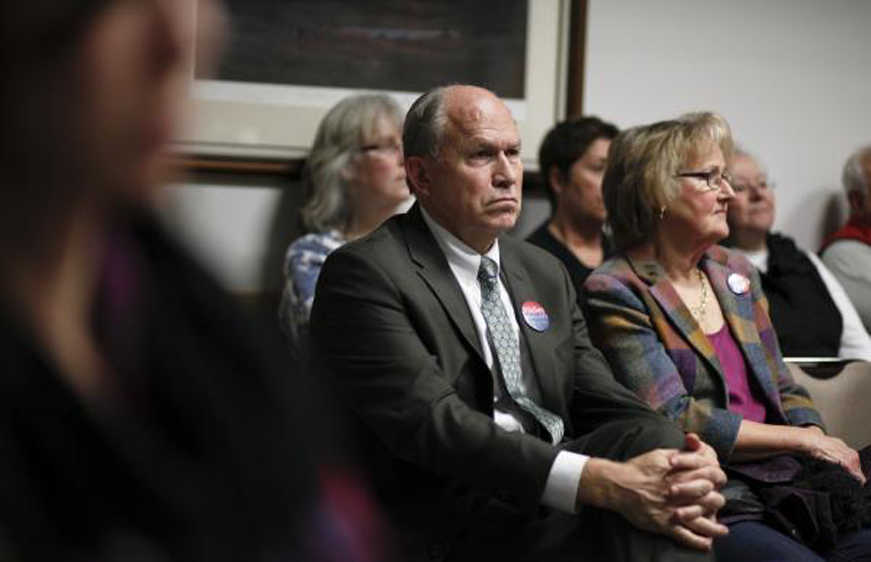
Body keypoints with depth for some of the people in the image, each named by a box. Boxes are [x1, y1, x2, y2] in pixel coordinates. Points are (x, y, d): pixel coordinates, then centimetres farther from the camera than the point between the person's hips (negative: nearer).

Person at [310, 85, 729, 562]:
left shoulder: (546, 273, 18)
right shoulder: (364, 273, -6)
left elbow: (604, 404, 10)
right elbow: (431, 422, -18)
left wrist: (689, 463, -14)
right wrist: (600, 481, -28)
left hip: (556, 502, 7)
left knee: (654, 440, -22)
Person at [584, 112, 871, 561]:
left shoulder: (736, 273, 18)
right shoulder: (615, 293, -4)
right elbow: (675, 420, -11)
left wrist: (821, 443, 0)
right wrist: (805, 439, -6)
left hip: (789, 487, 7)